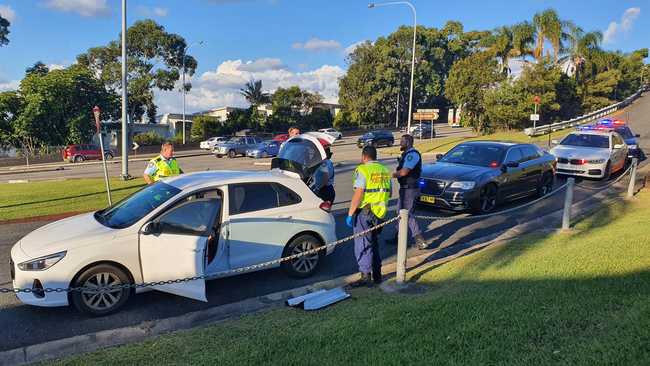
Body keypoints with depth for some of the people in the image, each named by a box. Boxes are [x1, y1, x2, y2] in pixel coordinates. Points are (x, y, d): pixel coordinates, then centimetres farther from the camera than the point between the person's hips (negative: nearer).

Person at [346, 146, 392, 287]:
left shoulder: (363, 170, -13)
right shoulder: (384, 170, 10)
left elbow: (358, 194, -20)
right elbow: (389, 193, 16)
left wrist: (350, 214, -17)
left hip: (364, 213, -7)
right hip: (379, 213, 7)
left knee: (362, 245, 1)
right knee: (374, 244, 19)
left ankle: (366, 277, 1)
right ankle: (377, 275, 25)